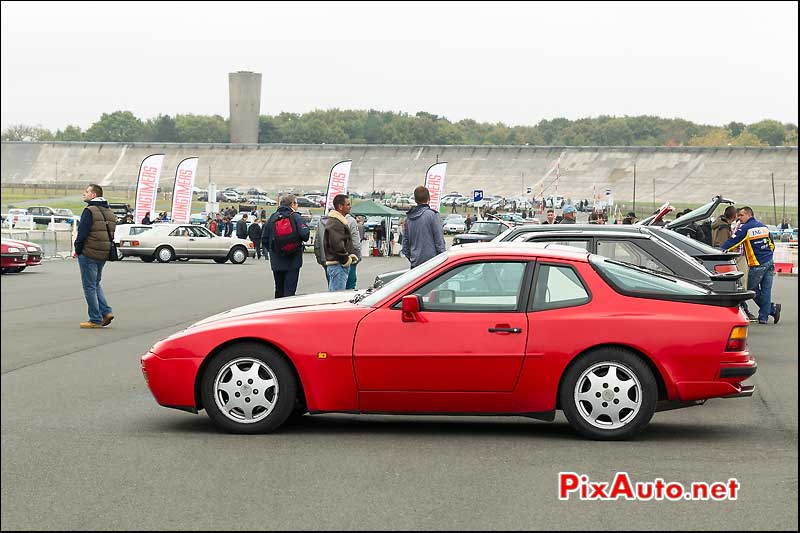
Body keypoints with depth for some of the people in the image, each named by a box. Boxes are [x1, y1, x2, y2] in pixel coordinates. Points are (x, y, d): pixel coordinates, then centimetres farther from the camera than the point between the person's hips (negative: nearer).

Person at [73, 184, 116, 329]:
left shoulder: (90, 211, -14)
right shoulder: (110, 213, 13)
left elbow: (82, 233, -17)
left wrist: (77, 250, -5)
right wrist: (107, 251, 15)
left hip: (88, 254, -8)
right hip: (104, 256, 8)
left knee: (90, 287, 0)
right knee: (96, 284, 22)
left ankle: (95, 320, 1)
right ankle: (106, 312, 9)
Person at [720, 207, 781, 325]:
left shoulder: (745, 228, -7)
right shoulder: (764, 227, 14)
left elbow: (732, 242, -13)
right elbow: (772, 245, 19)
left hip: (757, 265, -7)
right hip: (770, 262, 7)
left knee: (753, 289, 5)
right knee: (766, 290, 5)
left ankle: (772, 308, 3)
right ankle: (764, 317, 2)